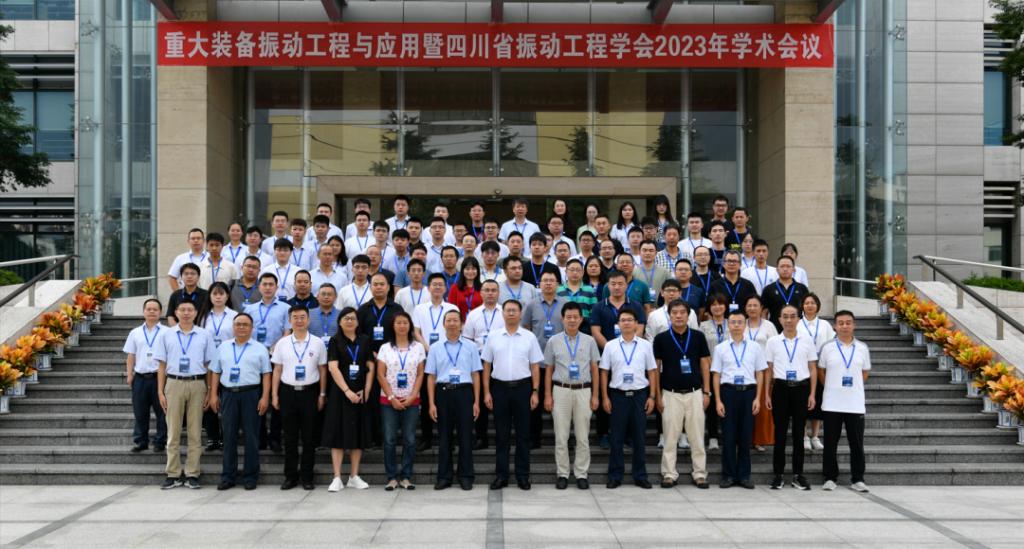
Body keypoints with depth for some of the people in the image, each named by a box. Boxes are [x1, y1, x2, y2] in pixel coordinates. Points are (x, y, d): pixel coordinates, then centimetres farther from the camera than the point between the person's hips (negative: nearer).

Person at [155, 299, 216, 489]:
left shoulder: (204, 335, 7)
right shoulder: (166, 335, 7)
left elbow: (208, 365, 7)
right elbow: (162, 365, 7)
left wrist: (209, 392, 2)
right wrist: (160, 391, 1)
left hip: (197, 383, 0)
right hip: (174, 383, 0)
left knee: (195, 432, 2)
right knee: (173, 431, 2)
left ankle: (192, 474, 7)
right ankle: (173, 474, 8)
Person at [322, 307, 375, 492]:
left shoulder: (365, 341, 8)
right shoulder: (335, 341, 0)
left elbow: (370, 367, 6)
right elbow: (333, 367, -9)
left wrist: (366, 390, -5)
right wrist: (347, 391, -17)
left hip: (360, 394, 3)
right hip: (340, 392, -3)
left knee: (358, 433, 5)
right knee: (338, 433, -3)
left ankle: (354, 477, 12)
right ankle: (337, 478, -1)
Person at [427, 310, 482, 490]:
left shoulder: (470, 347, 6)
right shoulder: (435, 348, 7)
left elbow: (476, 375, 5)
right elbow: (431, 377, 5)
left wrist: (476, 402, -1)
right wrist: (432, 403, -1)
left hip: (464, 392, -1)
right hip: (443, 392, 1)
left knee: (465, 436, 2)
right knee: (444, 437, 5)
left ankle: (465, 477, 11)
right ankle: (444, 477, 13)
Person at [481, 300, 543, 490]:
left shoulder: (529, 337, 2)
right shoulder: (493, 337, 4)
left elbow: (535, 367, 3)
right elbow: (487, 366, 6)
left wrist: (535, 392, -4)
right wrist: (486, 392, 0)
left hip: (522, 387, 0)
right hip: (499, 387, 1)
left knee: (523, 434, 4)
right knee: (501, 435, 6)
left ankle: (523, 476, 12)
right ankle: (501, 475, 12)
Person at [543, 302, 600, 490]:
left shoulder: (589, 341, 5)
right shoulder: (553, 341, 4)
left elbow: (594, 369, 6)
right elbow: (548, 370, 5)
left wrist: (595, 395, 1)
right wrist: (547, 395, 0)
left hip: (583, 391, 0)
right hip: (561, 390, 0)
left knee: (583, 436, 4)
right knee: (561, 436, 3)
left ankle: (581, 474, 12)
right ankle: (562, 474, 11)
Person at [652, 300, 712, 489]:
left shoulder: (698, 337, 3)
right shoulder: (661, 338, -1)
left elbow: (705, 365, 6)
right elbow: (656, 367, 2)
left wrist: (706, 392, 0)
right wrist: (657, 395, -2)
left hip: (694, 393, 1)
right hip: (671, 394, -1)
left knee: (697, 436, 4)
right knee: (670, 437, 3)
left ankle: (700, 473, 12)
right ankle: (669, 474, 11)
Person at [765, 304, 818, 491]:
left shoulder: (807, 341, 6)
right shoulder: (773, 342, 5)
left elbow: (813, 369, 7)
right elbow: (769, 370, 7)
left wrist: (812, 394, 0)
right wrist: (767, 394, 2)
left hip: (801, 388, 0)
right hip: (781, 388, 0)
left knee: (799, 432, 5)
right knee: (780, 432, 3)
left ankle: (798, 475, 11)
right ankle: (778, 474, 8)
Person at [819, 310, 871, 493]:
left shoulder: (862, 348, 5)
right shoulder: (828, 348, 1)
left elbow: (865, 373, 13)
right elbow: (821, 372, 9)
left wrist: (852, 387, 6)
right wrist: (833, 388, 7)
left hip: (855, 404, 1)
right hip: (832, 404, -1)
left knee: (856, 443, 4)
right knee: (830, 443, 4)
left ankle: (857, 479, 12)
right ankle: (830, 478, 12)